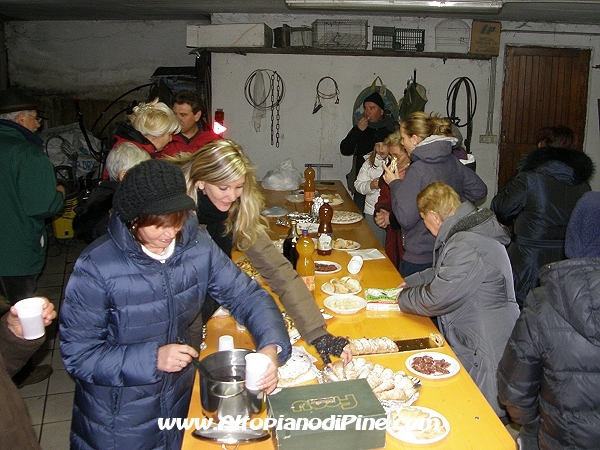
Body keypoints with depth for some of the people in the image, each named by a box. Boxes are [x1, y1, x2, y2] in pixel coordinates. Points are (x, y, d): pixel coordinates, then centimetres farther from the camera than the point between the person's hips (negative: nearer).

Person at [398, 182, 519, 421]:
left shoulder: (467, 247, -27)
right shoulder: (469, 232, 6)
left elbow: (437, 299, -26)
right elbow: (443, 273, 23)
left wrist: (402, 298, -8)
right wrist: (411, 282, 15)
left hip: (484, 357, -10)